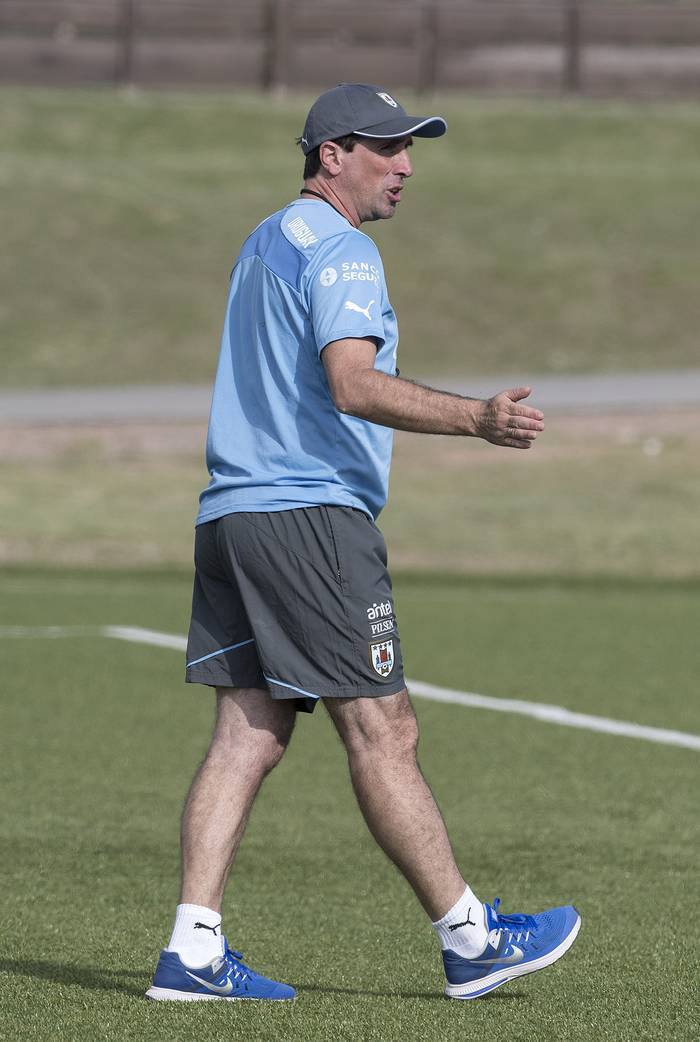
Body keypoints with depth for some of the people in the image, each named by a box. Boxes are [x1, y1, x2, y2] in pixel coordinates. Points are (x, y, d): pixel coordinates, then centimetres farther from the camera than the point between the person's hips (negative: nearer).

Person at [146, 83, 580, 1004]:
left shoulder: (266, 241, 22)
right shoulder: (337, 248, -9)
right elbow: (353, 384, -23)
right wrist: (474, 419, -35)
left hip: (232, 513, 10)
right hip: (309, 513, -10)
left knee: (249, 734, 4)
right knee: (383, 732, -5)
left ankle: (193, 952, -2)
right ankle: (469, 940, 0)